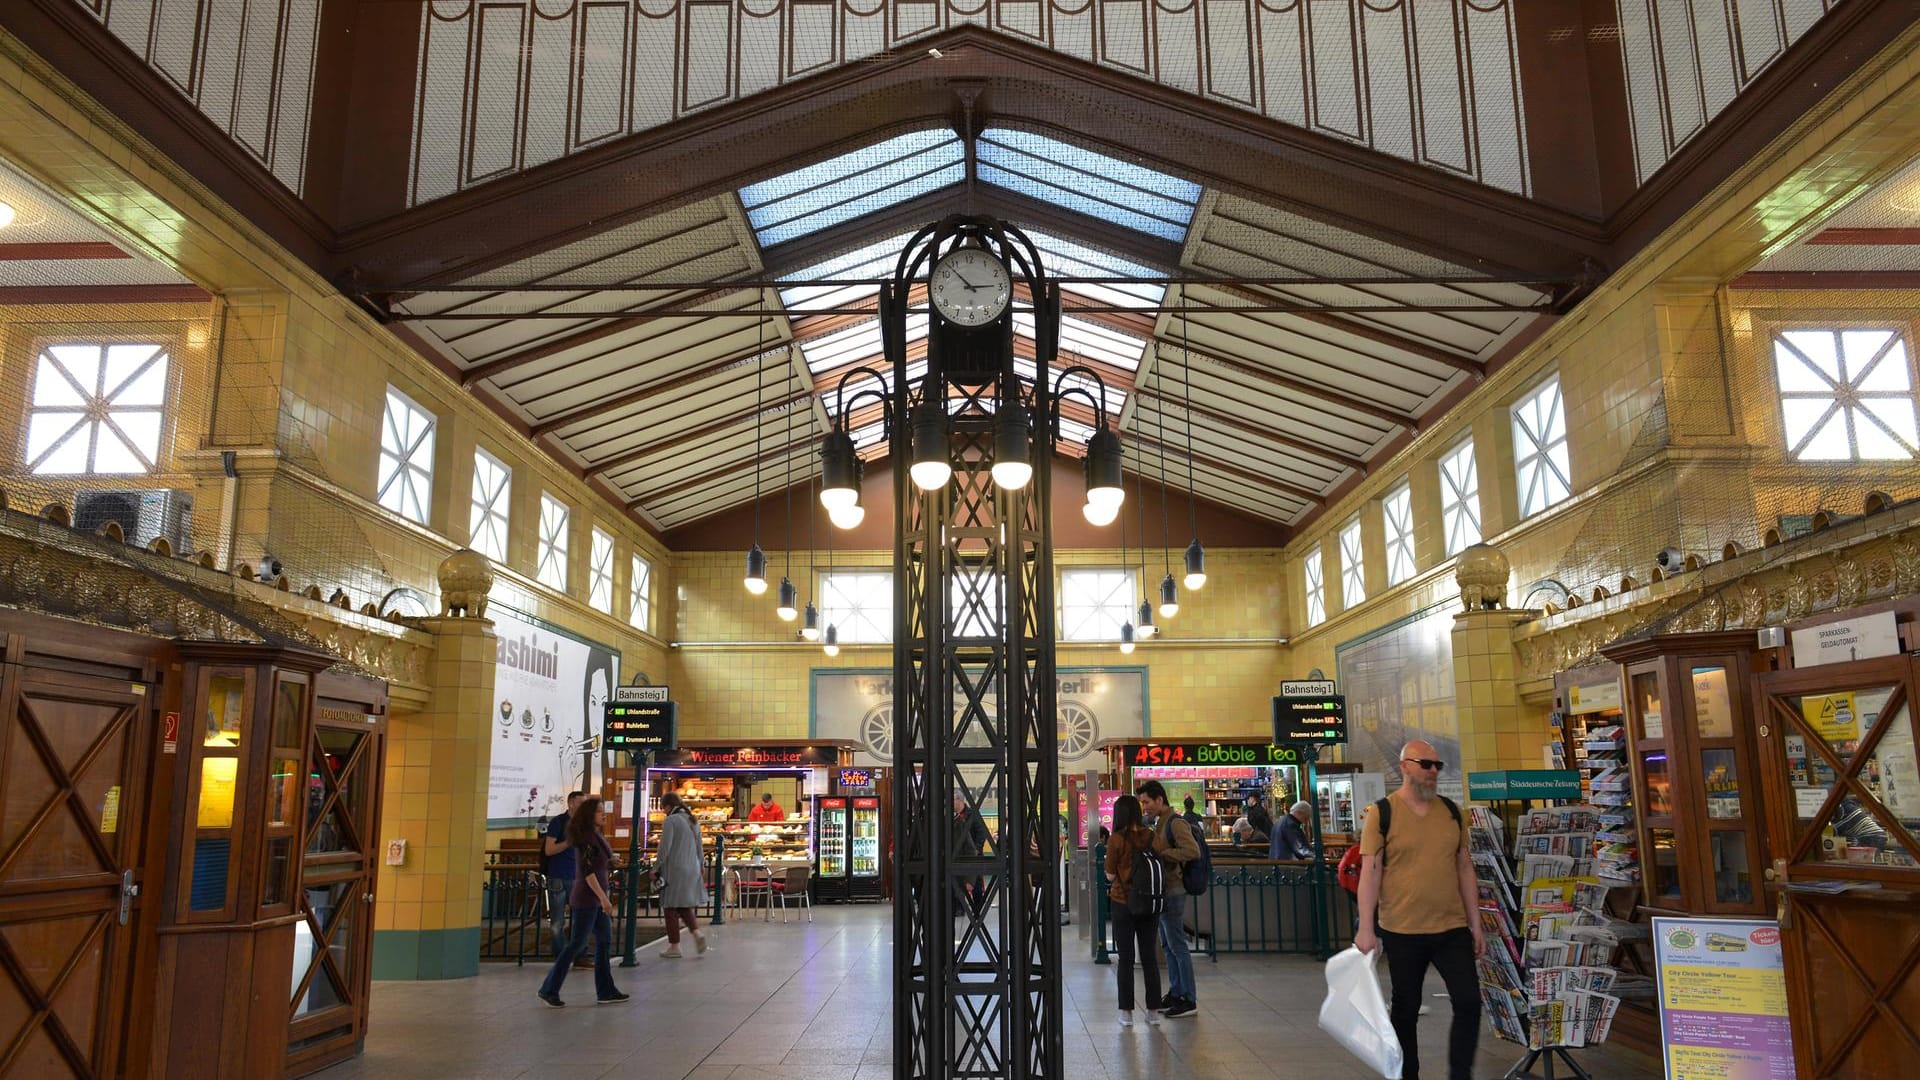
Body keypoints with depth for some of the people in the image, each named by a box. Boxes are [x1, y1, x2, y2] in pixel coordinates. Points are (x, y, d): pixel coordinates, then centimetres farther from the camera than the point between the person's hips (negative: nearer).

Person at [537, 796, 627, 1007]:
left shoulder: (593, 834, 12)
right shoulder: (587, 837, -17)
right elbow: (587, 871, -22)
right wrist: (603, 897, -24)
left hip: (596, 897, 10)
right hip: (587, 897, -10)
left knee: (605, 941, 10)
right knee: (577, 943, -4)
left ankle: (606, 991, 15)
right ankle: (549, 989, 5)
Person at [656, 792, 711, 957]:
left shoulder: (670, 821, -11)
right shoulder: (693, 820, 12)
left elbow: (664, 848, -14)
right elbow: (699, 846, 17)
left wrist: (656, 868, -5)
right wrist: (701, 866, 26)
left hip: (674, 869, -7)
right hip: (692, 869, 7)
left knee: (670, 907, 2)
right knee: (684, 906, 17)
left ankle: (674, 947, 5)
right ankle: (697, 933, -3)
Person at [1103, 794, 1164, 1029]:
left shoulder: (1117, 840, -13)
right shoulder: (1150, 836, -3)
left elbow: (1110, 875, -9)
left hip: (1123, 902, -3)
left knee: (1126, 958, 5)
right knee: (1149, 956, 11)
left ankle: (1126, 1012, 8)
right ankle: (1153, 1010, 15)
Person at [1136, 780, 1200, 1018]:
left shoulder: (1176, 823, -15)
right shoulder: (1160, 823, 15)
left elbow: (1193, 851, -27)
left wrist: (1161, 853, -22)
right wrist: (1151, 851, 8)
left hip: (1173, 892, -10)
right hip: (1163, 891, 10)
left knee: (1177, 945, -5)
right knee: (1168, 945, 15)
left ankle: (1188, 1000, 1)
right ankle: (1175, 993, 23)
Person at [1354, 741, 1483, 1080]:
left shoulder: (1452, 811, 7)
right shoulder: (1382, 813, -6)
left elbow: (1465, 869, 12)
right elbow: (1370, 872, -9)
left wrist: (1475, 924, 10)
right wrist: (1366, 928, -14)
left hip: (1452, 928, 3)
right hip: (1402, 931, -3)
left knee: (1469, 1002, -1)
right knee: (1406, 1011, 9)